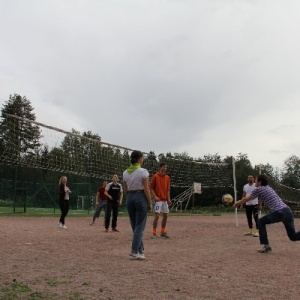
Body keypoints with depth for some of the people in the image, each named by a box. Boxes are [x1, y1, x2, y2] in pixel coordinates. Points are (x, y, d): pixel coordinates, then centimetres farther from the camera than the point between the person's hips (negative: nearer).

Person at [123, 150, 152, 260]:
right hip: (141, 197, -6)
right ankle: (134, 252, -6)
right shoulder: (143, 171, -11)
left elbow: (125, 190, 9)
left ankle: (140, 250, 25)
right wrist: (150, 203, -5)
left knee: (135, 226, 15)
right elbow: (146, 189, -12)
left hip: (129, 198, 6)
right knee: (140, 226, -1)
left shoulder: (125, 172, 6)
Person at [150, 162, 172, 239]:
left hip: (165, 200, 6)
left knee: (165, 216, 9)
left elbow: (168, 189, 14)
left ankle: (163, 231, 22)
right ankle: (154, 232, -1)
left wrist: (168, 199, 7)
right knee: (157, 216, -10)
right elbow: (151, 188, -6)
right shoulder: (155, 176, -6)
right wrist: (155, 196, -16)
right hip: (158, 200, -6)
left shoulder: (167, 177, 11)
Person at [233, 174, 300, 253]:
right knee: (293, 236, 11)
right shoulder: (268, 187, 27)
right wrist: (240, 202, 48)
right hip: (288, 211, 7)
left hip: (278, 213, -7)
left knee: (261, 222, 17)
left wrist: (237, 203, 38)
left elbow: (246, 199, 20)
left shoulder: (258, 189, 6)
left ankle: (265, 246, 11)